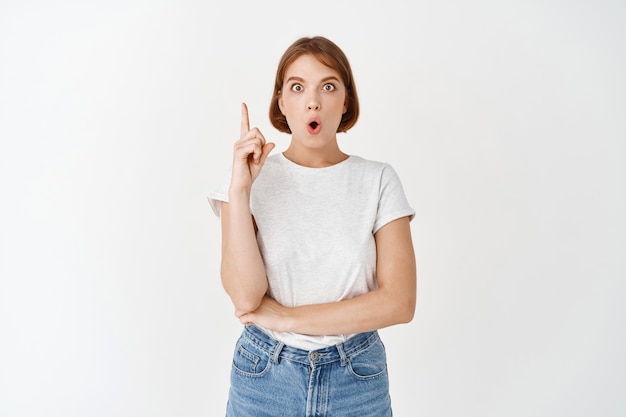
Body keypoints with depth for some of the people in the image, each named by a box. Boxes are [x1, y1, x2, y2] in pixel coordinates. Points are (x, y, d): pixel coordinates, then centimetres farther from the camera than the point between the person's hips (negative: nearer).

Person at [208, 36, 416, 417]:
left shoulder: (378, 180, -6)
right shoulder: (253, 177, -6)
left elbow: (399, 302, -13)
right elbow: (245, 297, -16)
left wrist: (287, 317, -15)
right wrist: (239, 188, -22)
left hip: (358, 380, 0)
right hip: (265, 376, 0)